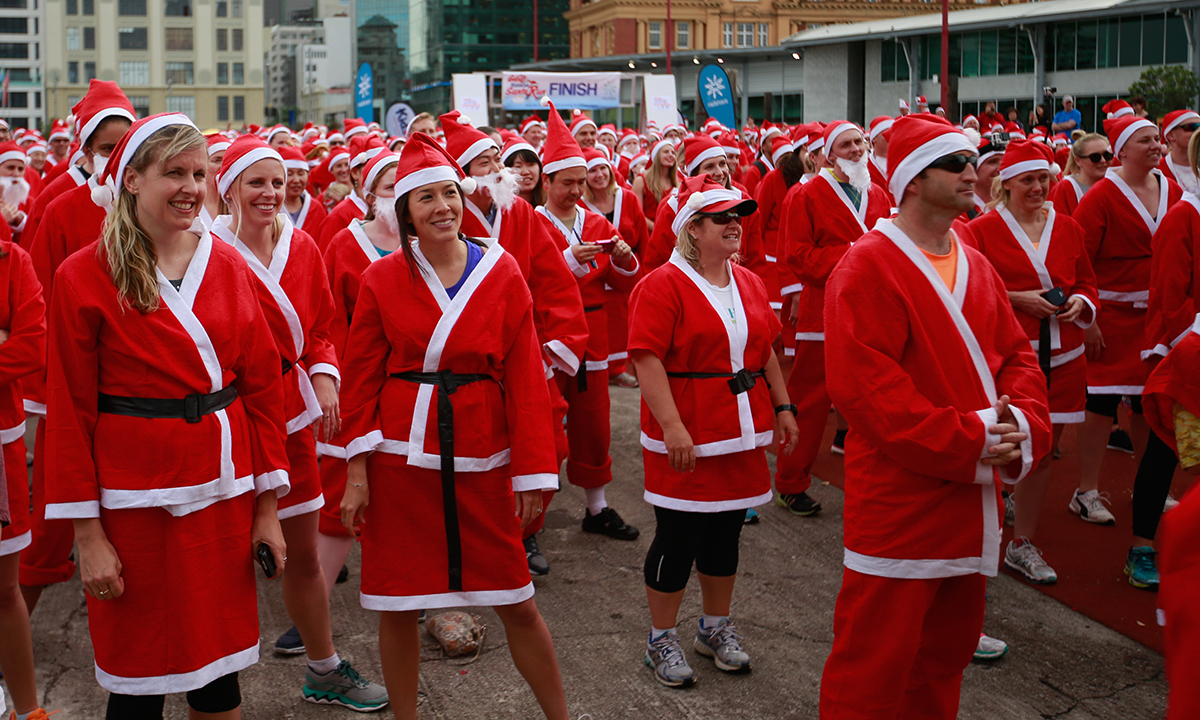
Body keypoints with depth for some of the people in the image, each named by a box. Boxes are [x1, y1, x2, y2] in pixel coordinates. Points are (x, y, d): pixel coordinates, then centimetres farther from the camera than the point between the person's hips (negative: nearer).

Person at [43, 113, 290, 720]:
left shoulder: (229, 266, 4)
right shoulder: (84, 277, -6)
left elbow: (263, 386, 6)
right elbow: (69, 411, -5)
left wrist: (267, 506, 4)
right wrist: (87, 533, -8)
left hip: (225, 490, 3)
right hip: (137, 499, -3)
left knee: (219, 668, 12)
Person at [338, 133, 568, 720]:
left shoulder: (501, 272, 0)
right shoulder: (382, 279, 0)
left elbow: (525, 377, 0)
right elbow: (361, 378, 3)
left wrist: (532, 473, -3)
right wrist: (358, 471, -4)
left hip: (482, 461, 0)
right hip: (401, 461, 0)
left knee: (516, 602, 6)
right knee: (398, 605, 7)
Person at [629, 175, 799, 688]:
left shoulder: (749, 283, 11)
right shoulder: (663, 285, -12)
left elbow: (766, 352, 19)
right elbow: (648, 360, -19)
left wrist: (782, 406, 14)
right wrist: (671, 426, -25)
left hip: (741, 432, 7)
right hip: (685, 436, -7)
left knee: (725, 532, 16)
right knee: (678, 537, 2)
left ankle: (716, 627, 33)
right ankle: (661, 639, 18)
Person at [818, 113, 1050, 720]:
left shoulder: (976, 267, 12)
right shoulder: (867, 268, -14)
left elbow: (1017, 354, 13)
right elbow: (863, 386, -22)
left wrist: (1022, 423, -9)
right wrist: (966, 442, -21)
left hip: (971, 504, 8)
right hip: (898, 503, -8)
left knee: (947, 651, 20)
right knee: (875, 667, 0)